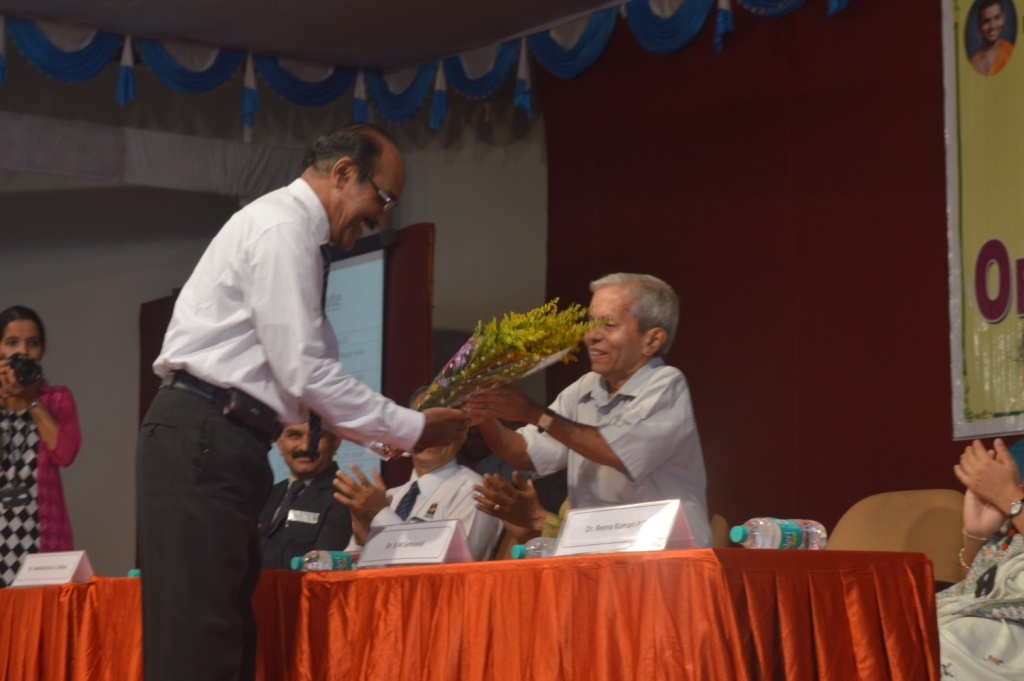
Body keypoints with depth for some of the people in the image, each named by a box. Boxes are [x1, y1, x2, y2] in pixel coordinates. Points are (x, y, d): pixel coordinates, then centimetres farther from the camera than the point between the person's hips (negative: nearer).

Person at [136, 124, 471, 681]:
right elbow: (304, 372, -17)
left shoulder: (292, 232, 20)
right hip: (201, 443, -10)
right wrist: (412, 431, -8)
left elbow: (300, 374, 21)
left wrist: (391, 431, 14)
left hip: (219, 445, 10)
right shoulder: (281, 228, -10)